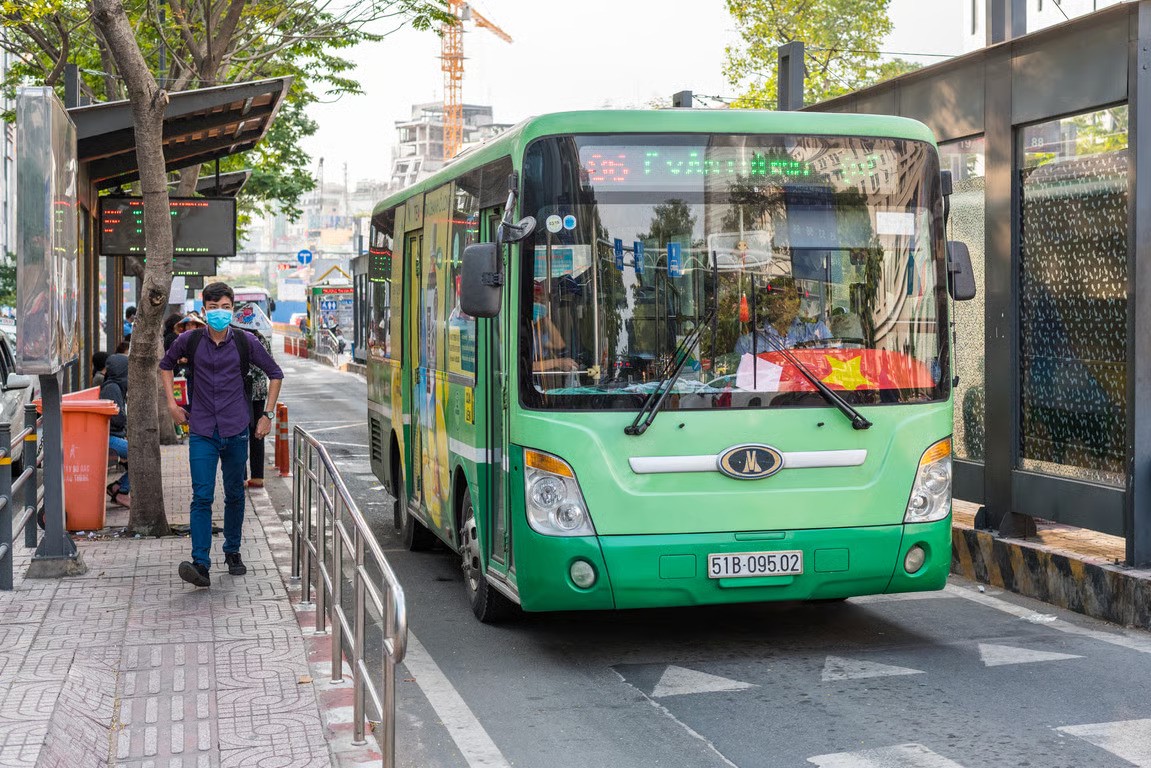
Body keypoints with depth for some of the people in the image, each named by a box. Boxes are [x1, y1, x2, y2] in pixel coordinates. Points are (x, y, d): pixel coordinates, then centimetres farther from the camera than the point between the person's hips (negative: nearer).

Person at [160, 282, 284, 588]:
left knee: (235, 496, 12)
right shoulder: (189, 341, 0)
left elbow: (275, 374, 11)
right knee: (202, 497, -11)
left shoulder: (244, 342, -1)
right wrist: (172, 404, 11)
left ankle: (232, 552, 30)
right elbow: (166, 365, 20)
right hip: (202, 432, -1)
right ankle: (201, 564, -17)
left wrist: (267, 415, 6)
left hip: (236, 431, 1)